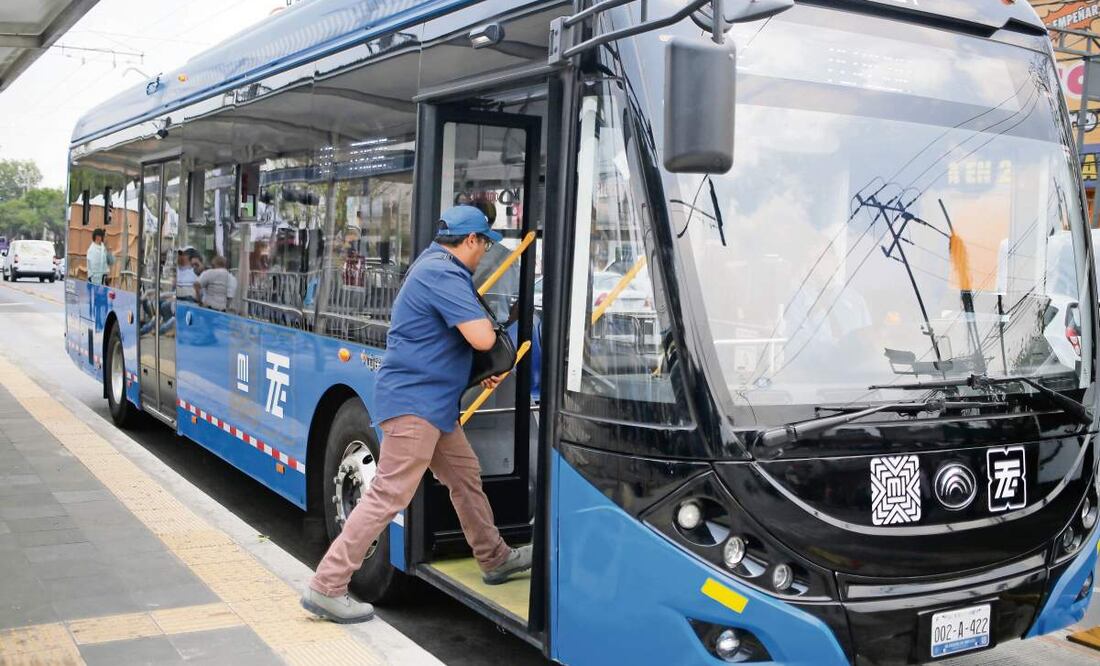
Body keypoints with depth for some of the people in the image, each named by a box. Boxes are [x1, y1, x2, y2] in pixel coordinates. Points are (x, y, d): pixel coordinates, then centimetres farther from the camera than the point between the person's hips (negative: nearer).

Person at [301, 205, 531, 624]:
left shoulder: (437, 267, 16)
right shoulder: (444, 275, -18)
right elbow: (482, 338, -25)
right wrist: (485, 322, -1)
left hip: (433, 404, 11)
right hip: (414, 402, -11)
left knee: (466, 476, 20)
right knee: (388, 496, -9)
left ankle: (495, 559, 34)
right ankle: (326, 587, -5)